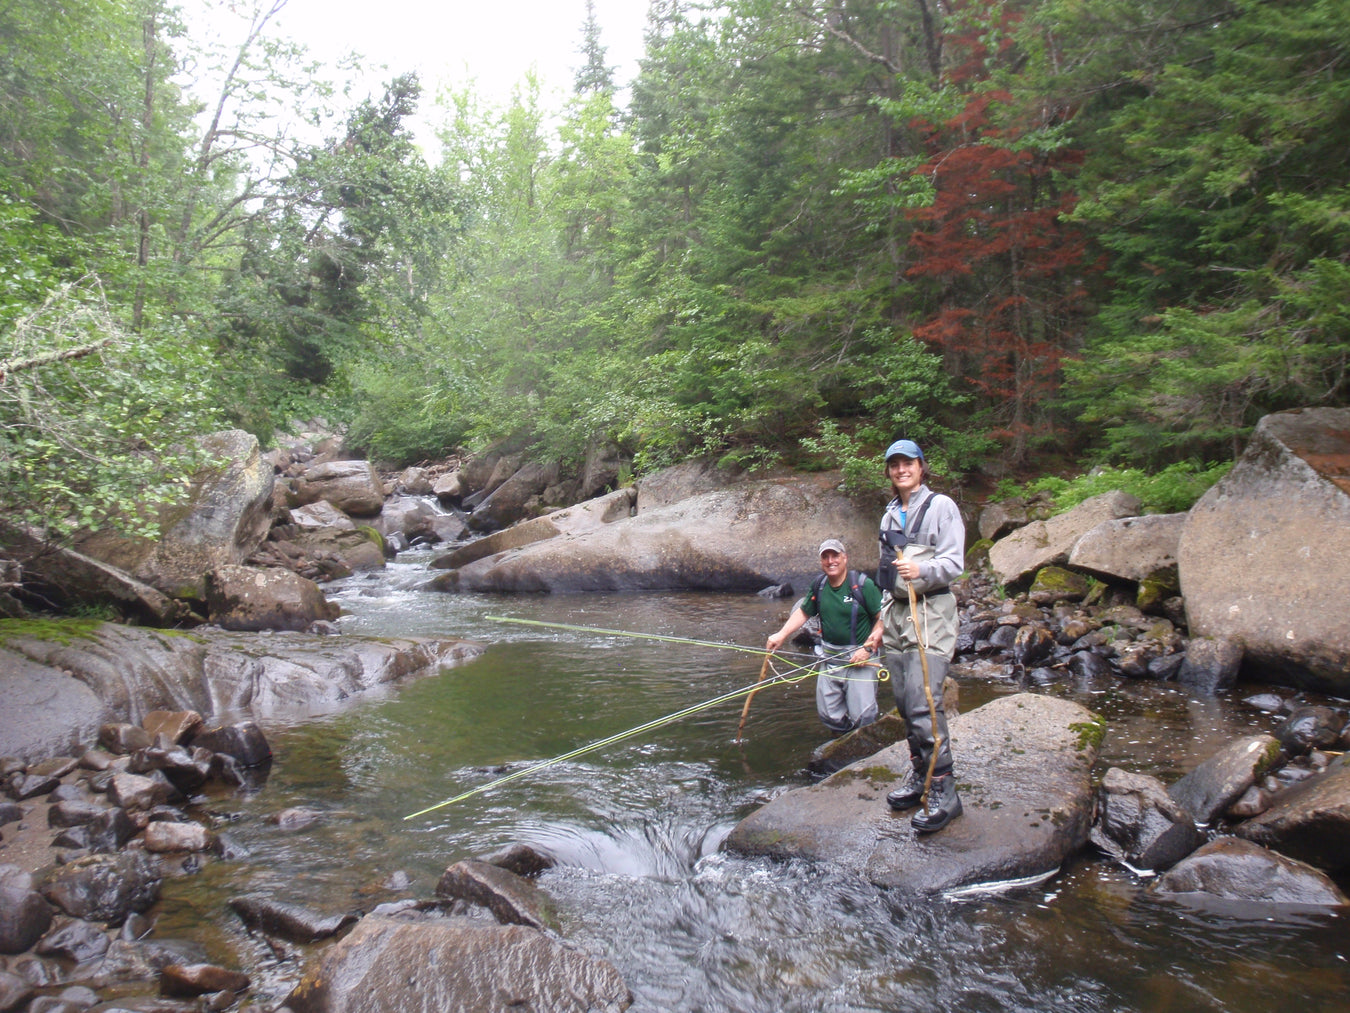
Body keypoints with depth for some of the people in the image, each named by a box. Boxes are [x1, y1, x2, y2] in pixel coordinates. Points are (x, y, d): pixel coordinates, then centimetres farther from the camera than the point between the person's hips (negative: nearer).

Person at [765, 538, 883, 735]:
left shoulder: (863, 584, -10)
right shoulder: (819, 585, 6)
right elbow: (803, 612, 16)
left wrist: (868, 648, -17)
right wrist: (781, 635, 5)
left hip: (859, 658, -5)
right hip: (829, 659, 5)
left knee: (862, 716, -12)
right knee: (829, 715, 7)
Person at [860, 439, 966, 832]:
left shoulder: (940, 506, -2)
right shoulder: (890, 514, 19)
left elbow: (953, 562, -10)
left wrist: (921, 571, -30)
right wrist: (881, 623, 22)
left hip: (930, 612, -7)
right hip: (896, 612, 7)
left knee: (923, 704, -14)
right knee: (905, 704, 6)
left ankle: (943, 792, -8)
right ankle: (919, 775, 18)